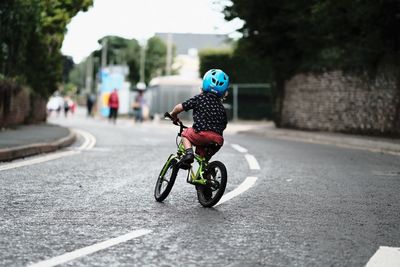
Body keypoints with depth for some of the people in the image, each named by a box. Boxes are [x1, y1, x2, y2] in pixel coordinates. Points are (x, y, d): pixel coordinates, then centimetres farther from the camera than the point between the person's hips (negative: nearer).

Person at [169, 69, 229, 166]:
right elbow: (224, 125, 23)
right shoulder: (221, 107, 19)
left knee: (185, 134, 23)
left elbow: (179, 107, 7)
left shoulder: (199, 98, 7)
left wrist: (173, 115, 28)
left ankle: (189, 152, -2)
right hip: (218, 139, 5)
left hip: (201, 134, -5)